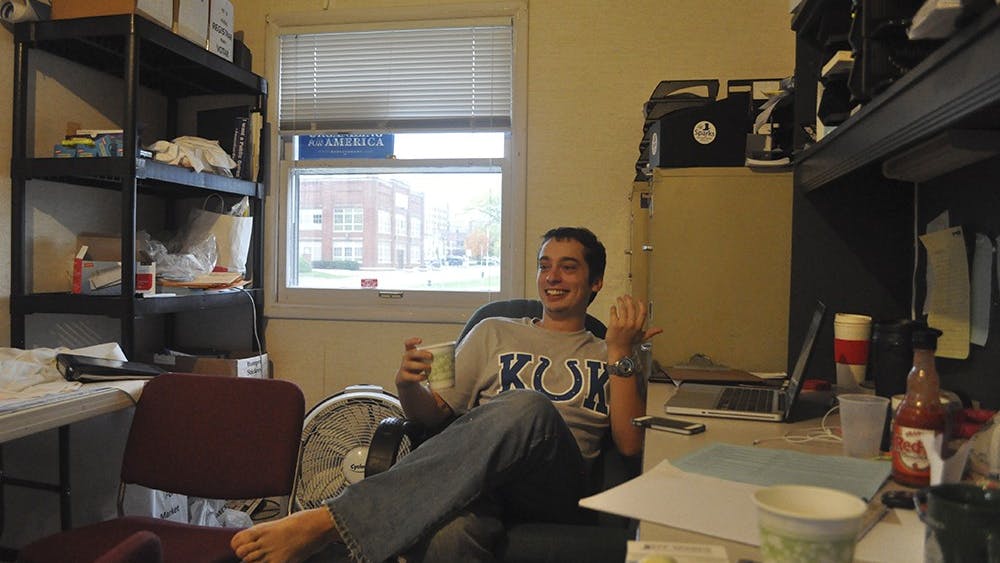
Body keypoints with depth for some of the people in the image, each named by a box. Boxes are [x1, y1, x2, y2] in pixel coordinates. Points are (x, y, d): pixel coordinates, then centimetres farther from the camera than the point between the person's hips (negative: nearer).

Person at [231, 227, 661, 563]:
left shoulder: (612, 358, 23)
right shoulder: (494, 333, 26)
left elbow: (631, 445, 7)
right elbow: (436, 414, 19)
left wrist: (620, 354, 1)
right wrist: (408, 385, -3)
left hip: (554, 490, 0)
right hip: (475, 475, 0)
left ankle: (327, 522, -39)